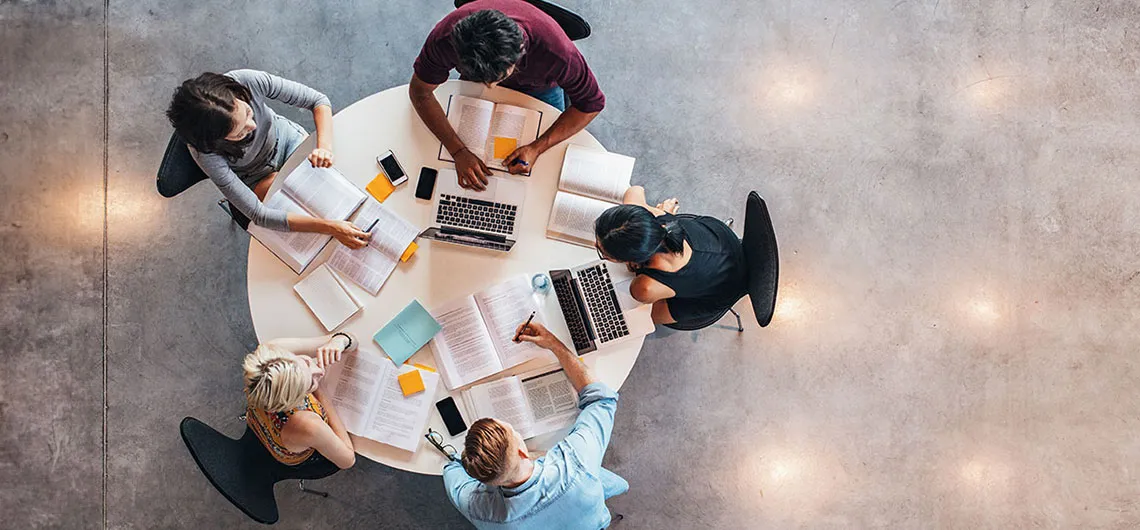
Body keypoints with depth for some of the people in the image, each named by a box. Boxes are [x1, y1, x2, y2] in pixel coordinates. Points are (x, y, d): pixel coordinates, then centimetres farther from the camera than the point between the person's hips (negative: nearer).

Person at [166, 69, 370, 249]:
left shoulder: (249, 81, -36)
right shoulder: (205, 152, -38)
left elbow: (318, 100, -24)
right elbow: (259, 215, -36)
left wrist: (325, 146, -43)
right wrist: (330, 227, -45)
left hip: (286, 137, 3)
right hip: (257, 178, -2)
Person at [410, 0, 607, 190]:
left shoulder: (555, 50, -47)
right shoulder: (445, 38, -43)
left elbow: (591, 103, -30)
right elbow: (420, 92, -27)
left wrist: (537, 148, -39)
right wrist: (459, 152, -38)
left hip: (538, 87, -1)